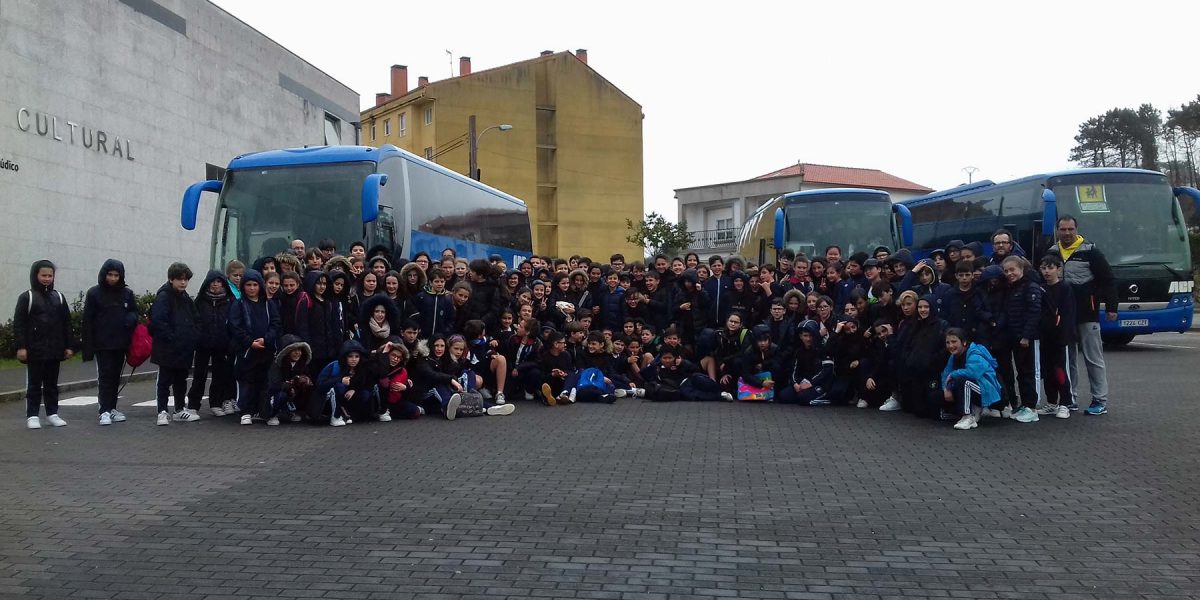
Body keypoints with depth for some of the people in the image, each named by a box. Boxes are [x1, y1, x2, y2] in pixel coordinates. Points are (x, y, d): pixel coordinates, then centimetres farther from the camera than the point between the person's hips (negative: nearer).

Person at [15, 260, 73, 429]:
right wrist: (20, 347, -12)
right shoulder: (27, 297, -2)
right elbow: (18, 324, -5)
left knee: (52, 383, 10)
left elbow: (66, 323, 11)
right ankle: (32, 416, 7)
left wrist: (68, 346, 7)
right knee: (34, 384, 1)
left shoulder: (59, 297, 10)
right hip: (35, 350, -4)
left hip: (54, 350, 4)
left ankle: (52, 413, 17)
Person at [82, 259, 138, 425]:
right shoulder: (94, 293, -3)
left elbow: (134, 312, 16)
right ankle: (104, 411, -4)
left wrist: (131, 319, -10)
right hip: (102, 344, -3)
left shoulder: (127, 293, 5)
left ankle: (112, 408, 18)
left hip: (120, 343, 3)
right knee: (105, 376, -5)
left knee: (116, 376, 10)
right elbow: (88, 321, -4)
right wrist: (89, 346, -9)